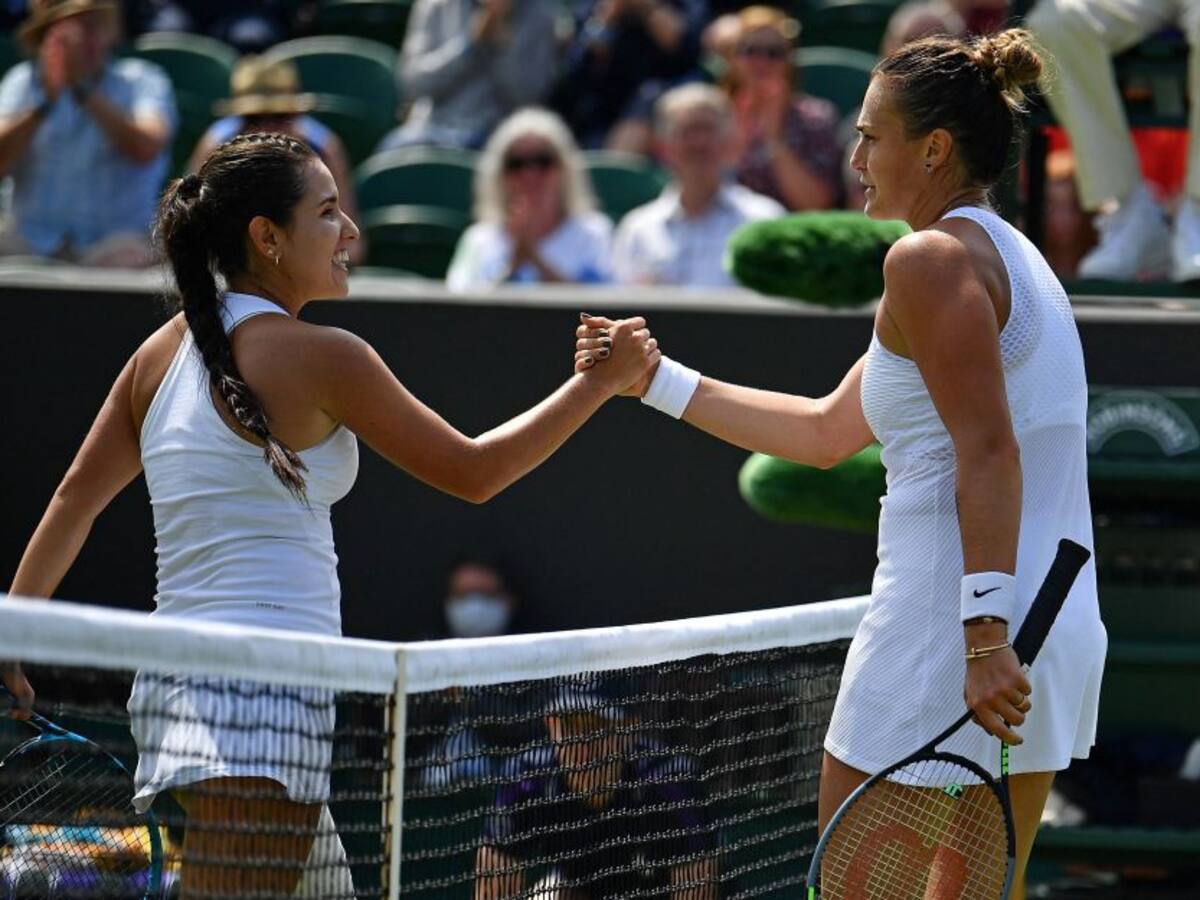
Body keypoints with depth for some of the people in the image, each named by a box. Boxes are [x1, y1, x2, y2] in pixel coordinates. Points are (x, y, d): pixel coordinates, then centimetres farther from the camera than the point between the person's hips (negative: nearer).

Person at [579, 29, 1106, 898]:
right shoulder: (1008, 256, 20)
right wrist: (659, 379, 26)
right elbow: (826, 432, 25)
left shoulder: (931, 256, -10)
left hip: (943, 632, -9)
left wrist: (985, 632, -27)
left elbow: (989, 452, -22)